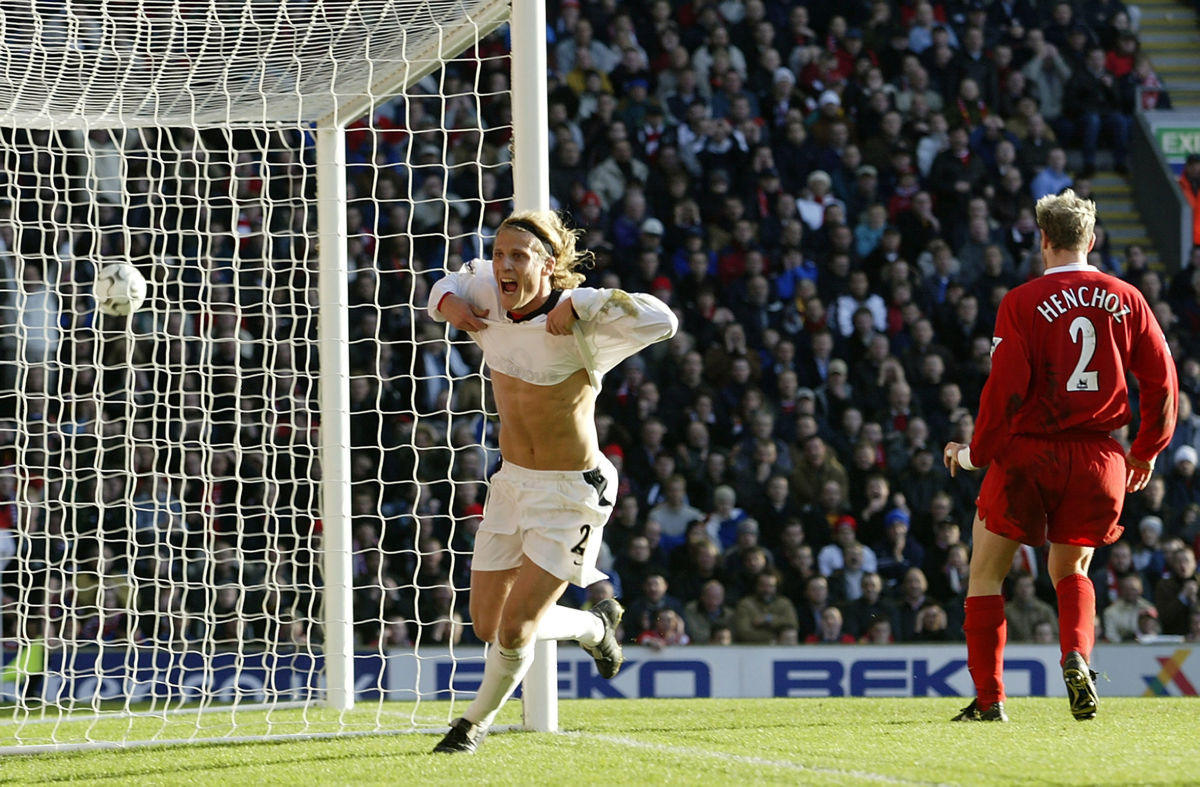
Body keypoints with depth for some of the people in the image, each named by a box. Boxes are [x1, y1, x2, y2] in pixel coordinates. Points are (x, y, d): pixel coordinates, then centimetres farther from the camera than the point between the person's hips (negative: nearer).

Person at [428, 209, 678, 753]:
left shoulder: (579, 320, -23)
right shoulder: (486, 295, -7)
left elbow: (661, 321, -37)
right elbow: (453, 283, 18)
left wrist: (578, 305, -35)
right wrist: (448, 303, -6)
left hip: (573, 491, -7)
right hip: (511, 482, 7)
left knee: (514, 630, -9)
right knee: (488, 626, 13)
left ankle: (477, 719, 22)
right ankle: (596, 626, 41)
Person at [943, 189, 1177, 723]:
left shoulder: (1022, 303, -8)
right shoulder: (1126, 300, 3)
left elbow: (1006, 389, -12)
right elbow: (1162, 380, 4)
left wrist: (974, 454, 1)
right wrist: (1146, 452, 17)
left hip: (1028, 454, -3)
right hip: (1098, 457, 4)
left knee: (986, 573, 11)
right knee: (1072, 570, 21)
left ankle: (988, 699, 7)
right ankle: (1077, 656, -9)